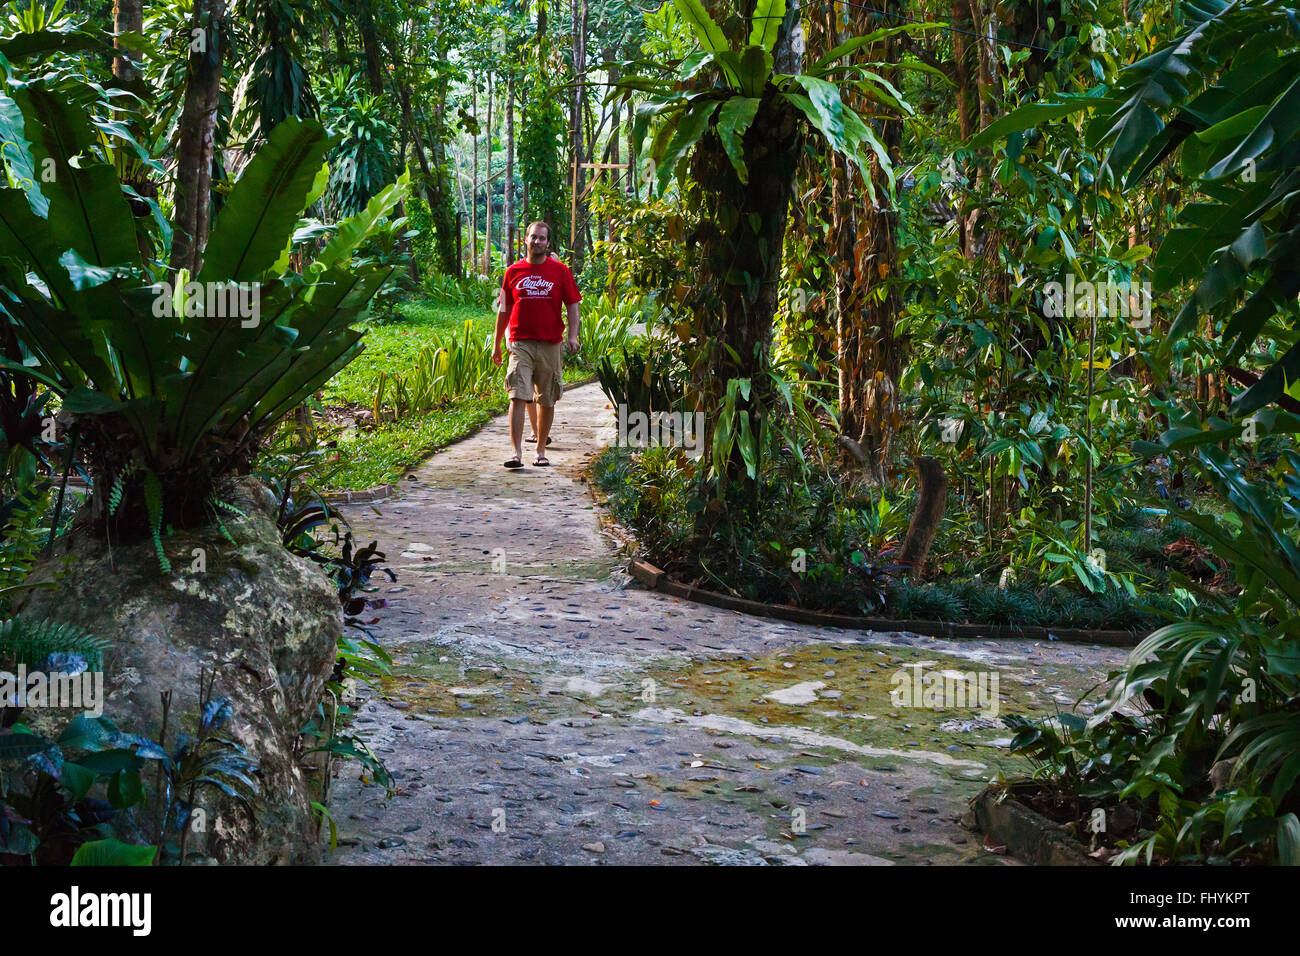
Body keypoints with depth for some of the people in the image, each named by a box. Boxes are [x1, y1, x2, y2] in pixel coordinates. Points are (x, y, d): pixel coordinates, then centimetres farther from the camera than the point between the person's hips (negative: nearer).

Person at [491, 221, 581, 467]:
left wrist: (572, 335, -10)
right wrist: (497, 344, 16)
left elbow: (572, 306, 5)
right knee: (518, 396, -12)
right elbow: (504, 310, 14)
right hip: (520, 343, 0)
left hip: (551, 344, 0)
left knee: (547, 400, 8)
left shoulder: (560, 271, 4)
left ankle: (541, 450, 20)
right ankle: (517, 453, -15)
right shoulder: (514, 271, 7)